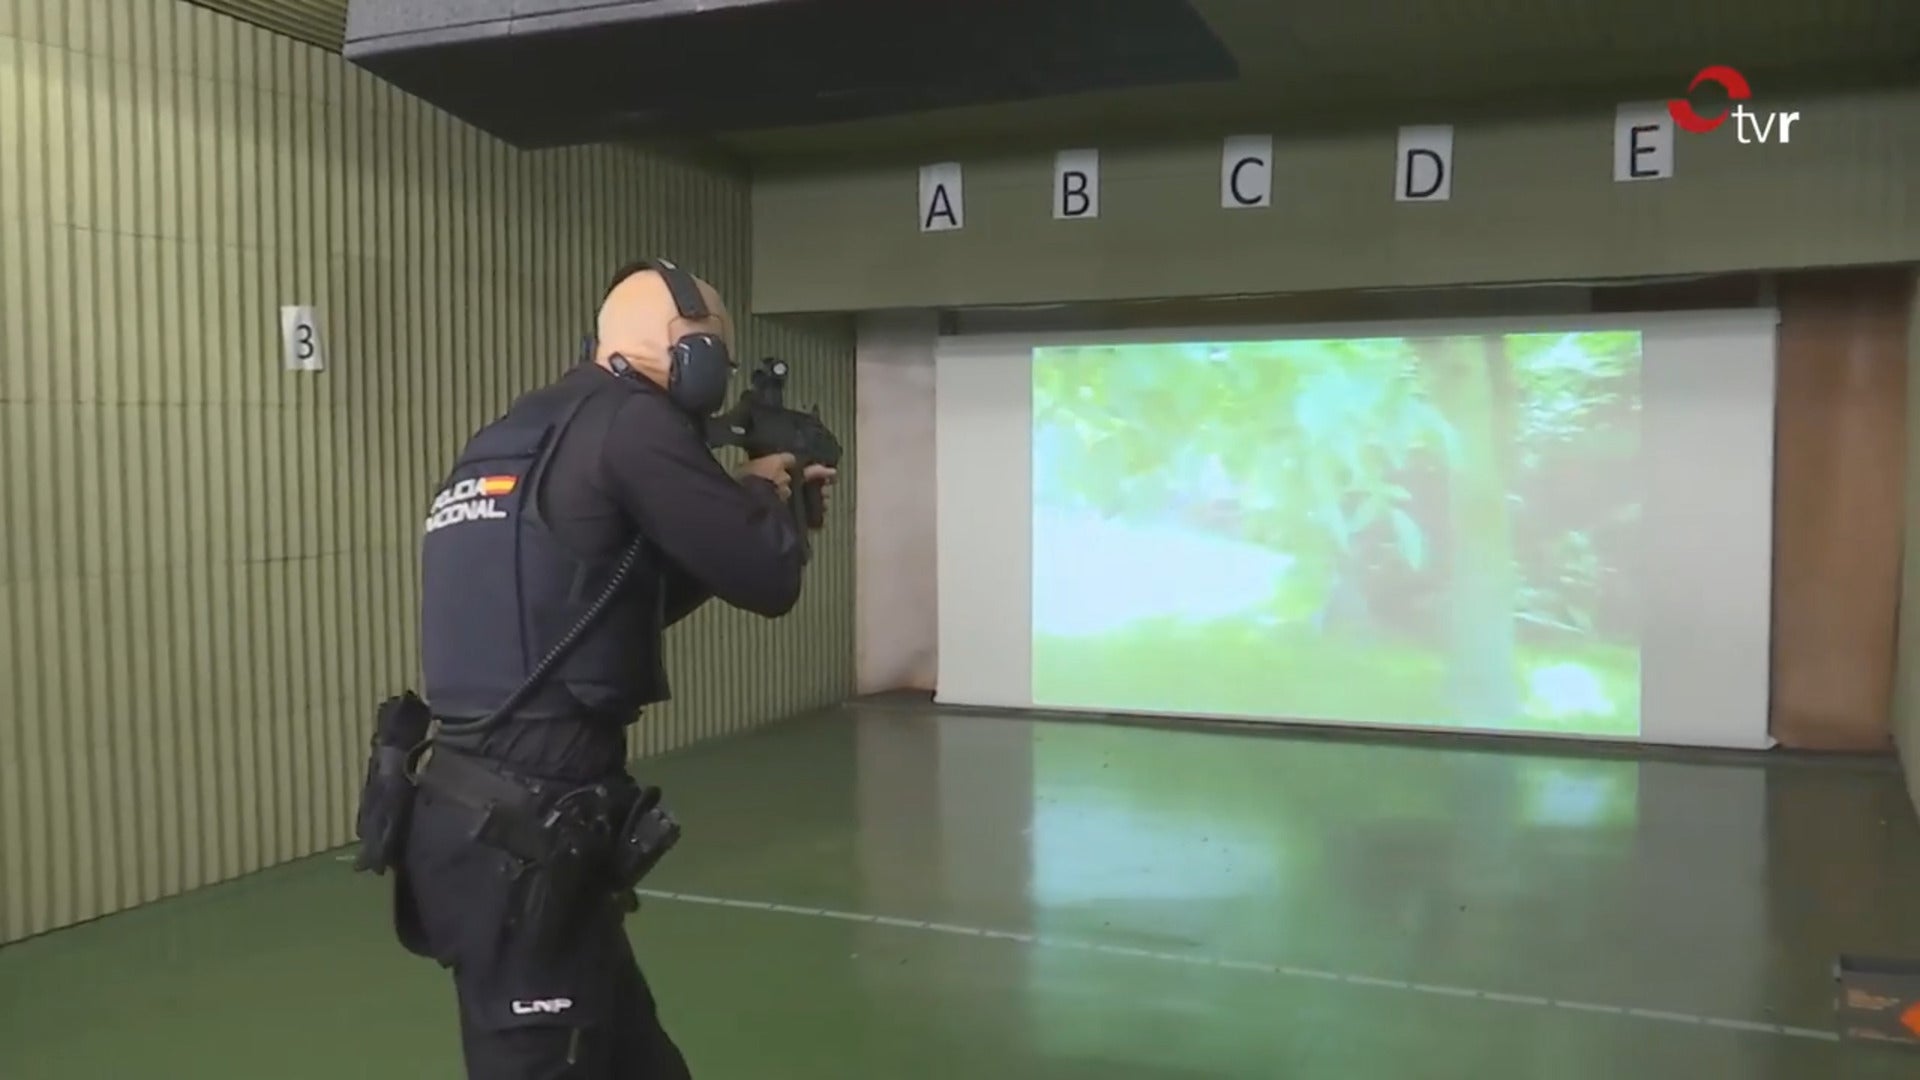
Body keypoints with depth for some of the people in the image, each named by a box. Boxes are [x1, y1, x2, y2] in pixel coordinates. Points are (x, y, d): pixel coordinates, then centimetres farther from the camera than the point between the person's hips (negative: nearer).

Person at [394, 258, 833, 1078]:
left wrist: (746, 502, 24)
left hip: (482, 826, 9)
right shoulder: (629, 425, -11)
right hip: (524, 842, -9)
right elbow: (766, 578, -9)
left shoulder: (517, 437, 16)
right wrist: (766, 496, 12)